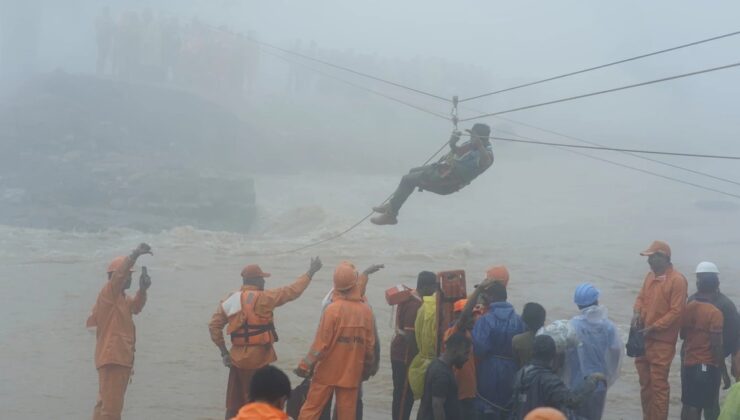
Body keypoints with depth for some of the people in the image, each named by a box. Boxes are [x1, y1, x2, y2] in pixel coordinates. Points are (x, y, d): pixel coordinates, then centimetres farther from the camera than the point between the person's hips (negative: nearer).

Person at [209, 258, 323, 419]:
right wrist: (311, 272, -3)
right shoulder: (262, 298, -13)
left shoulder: (230, 300, 5)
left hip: (238, 357, 6)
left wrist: (224, 351, 10)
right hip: (256, 357, -6)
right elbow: (292, 291, -12)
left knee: (235, 402, 12)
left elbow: (214, 325, 5)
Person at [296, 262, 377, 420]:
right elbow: (370, 344, 4)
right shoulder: (366, 310, -2)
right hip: (351, 372, 3)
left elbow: (321, 343, -13)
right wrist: (367, 369, 18)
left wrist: (305, 366, -5)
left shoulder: (332, 309, -14)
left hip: (327, 370, -3)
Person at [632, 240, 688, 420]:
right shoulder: (650, 276, 9)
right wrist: (637, 312, -4)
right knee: (645, 382, 15)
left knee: (659, 384, -3)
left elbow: (676, 311, -17)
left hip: (662, 341, -7)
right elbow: (641, 297, 18)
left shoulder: (677, 280, -14)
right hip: (644, 338, 7)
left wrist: (653, 328, -18)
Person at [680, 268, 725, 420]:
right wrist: (722, 367, -9)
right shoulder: (715, 313, -16)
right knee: (710, 406, 4)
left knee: (689, 404, 11)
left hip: (689, 363, 6)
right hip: (708, 365, -6)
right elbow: (716, 345, -17)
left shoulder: (687, 308, 1)